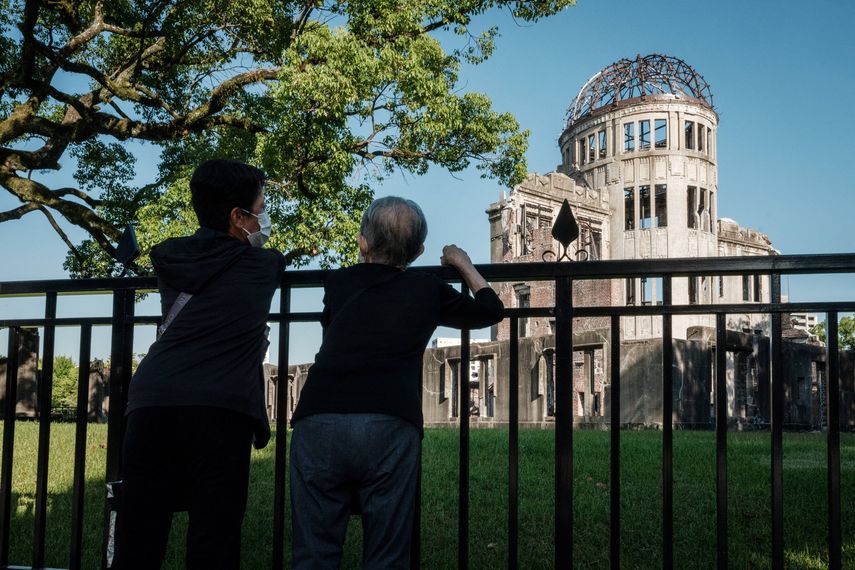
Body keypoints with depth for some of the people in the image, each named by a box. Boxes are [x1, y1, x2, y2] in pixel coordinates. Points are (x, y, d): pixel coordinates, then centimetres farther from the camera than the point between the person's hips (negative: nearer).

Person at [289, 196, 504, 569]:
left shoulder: (339, 283, 19)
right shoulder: (428, 290, 16)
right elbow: (491, 309, 32)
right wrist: (464, 264, 48)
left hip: (318, 423, 1)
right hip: (389, 427, -1)